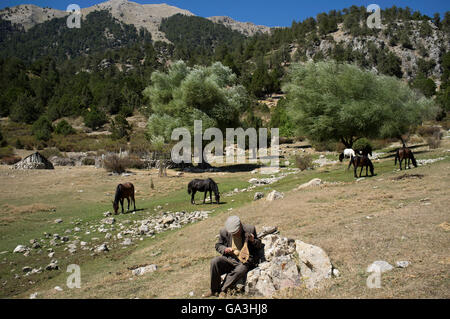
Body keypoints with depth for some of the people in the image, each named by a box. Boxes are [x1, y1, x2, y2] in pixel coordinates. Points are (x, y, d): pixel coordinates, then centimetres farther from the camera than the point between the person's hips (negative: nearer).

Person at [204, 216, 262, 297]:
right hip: (229, 258, 2)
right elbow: (218, 245, 14)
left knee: (239, 271, -35)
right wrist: (225, 249, -8)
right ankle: (214, 290, -13)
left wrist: (253, 241, -14)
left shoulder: (250, 229, 0)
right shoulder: (224, 232, 2)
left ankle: (222, 290, -17)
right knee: (214, 261, -26)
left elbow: (259, 245, 10)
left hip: (244, 261, -2)